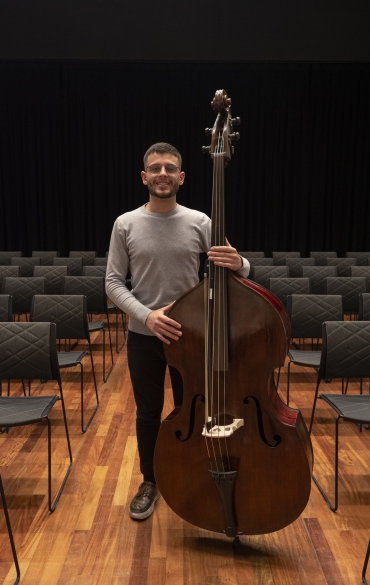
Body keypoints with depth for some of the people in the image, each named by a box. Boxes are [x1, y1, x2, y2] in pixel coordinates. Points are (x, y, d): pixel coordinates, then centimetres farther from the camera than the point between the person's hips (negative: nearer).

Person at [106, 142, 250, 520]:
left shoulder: (199, 223, -5)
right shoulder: (125, 225, -4)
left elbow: (240, 273, -6)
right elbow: (113, 283, -4)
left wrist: (237, 264, -31)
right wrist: (146, 315, -20)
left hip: (190, 335, 0)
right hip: (143, 337, 0)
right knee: (148, 414, 14)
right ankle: (150, 483, 38)